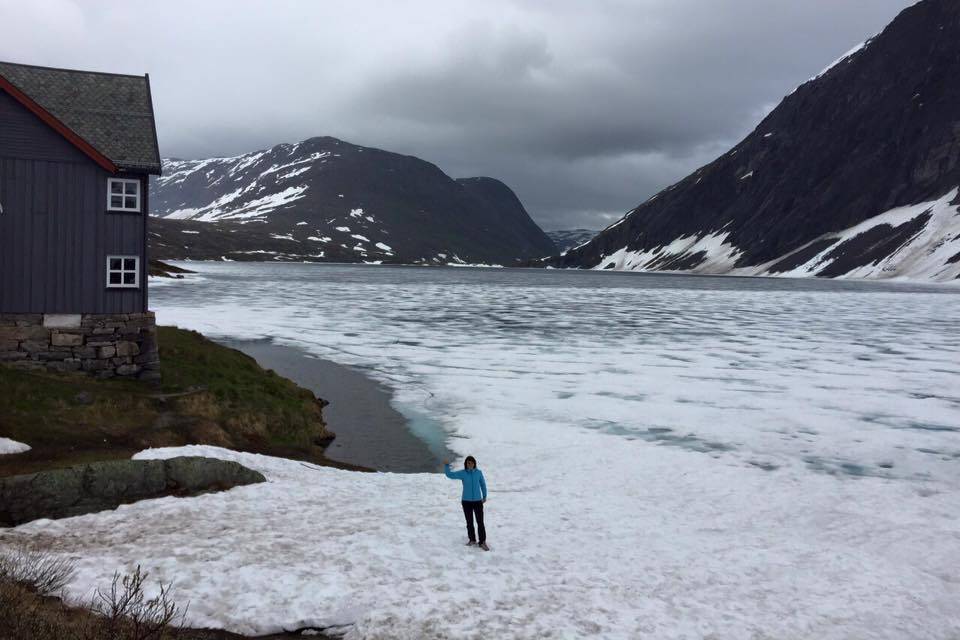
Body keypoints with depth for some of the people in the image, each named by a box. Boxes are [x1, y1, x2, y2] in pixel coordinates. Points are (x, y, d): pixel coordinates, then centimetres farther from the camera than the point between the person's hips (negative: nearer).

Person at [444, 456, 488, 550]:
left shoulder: (479, 472, -6)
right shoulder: (462, 473, -6)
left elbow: (483, 484, 8)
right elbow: (449, 475, -10)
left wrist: (484, 496, 16)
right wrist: (446, 465, -26)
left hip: (478, 501, 0)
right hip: (466, 501, 1)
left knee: (480, 522, -3)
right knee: (469, 522, 12)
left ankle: (483, 542, 7)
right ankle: (472, 540, 30)